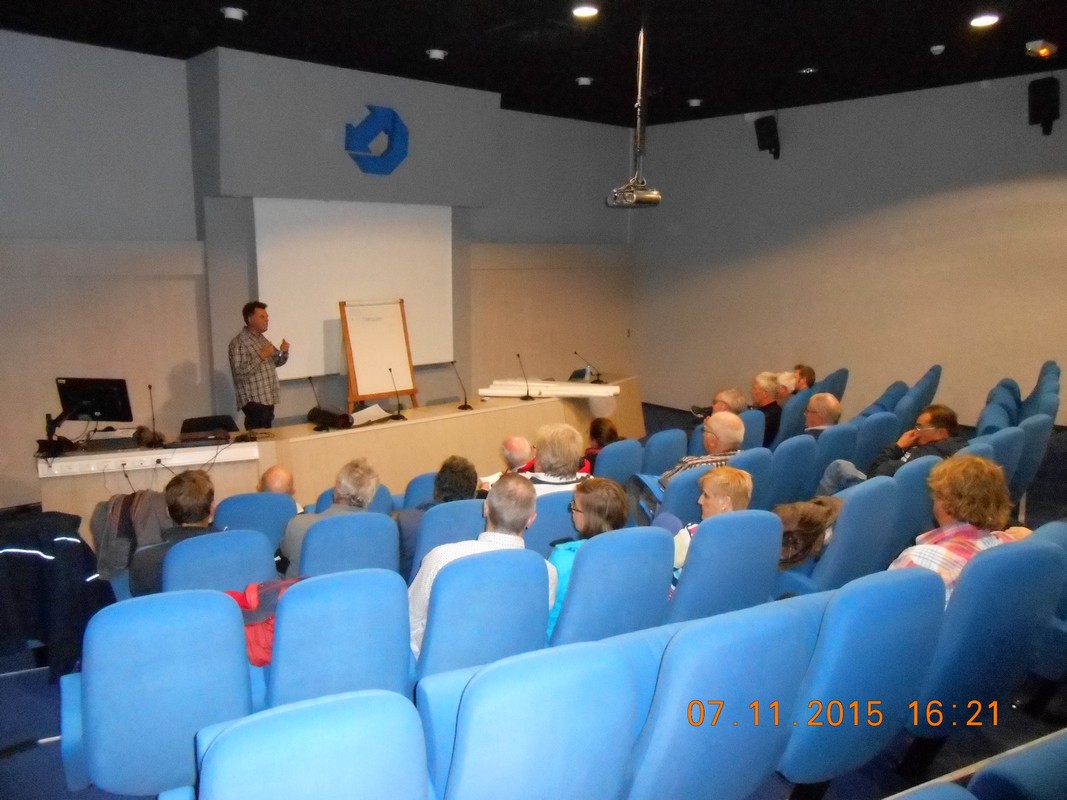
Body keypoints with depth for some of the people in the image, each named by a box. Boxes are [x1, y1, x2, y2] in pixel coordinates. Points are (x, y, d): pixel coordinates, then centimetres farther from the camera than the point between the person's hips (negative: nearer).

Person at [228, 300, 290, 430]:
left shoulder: (262, 339, 13)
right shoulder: (238, 342, -12)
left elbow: (276, 362, 20)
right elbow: (239, 372, -22)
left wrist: (284, 352, -1)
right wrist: (261, 356, -24)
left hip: (268, 399, 8)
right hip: (254, 402, -8)